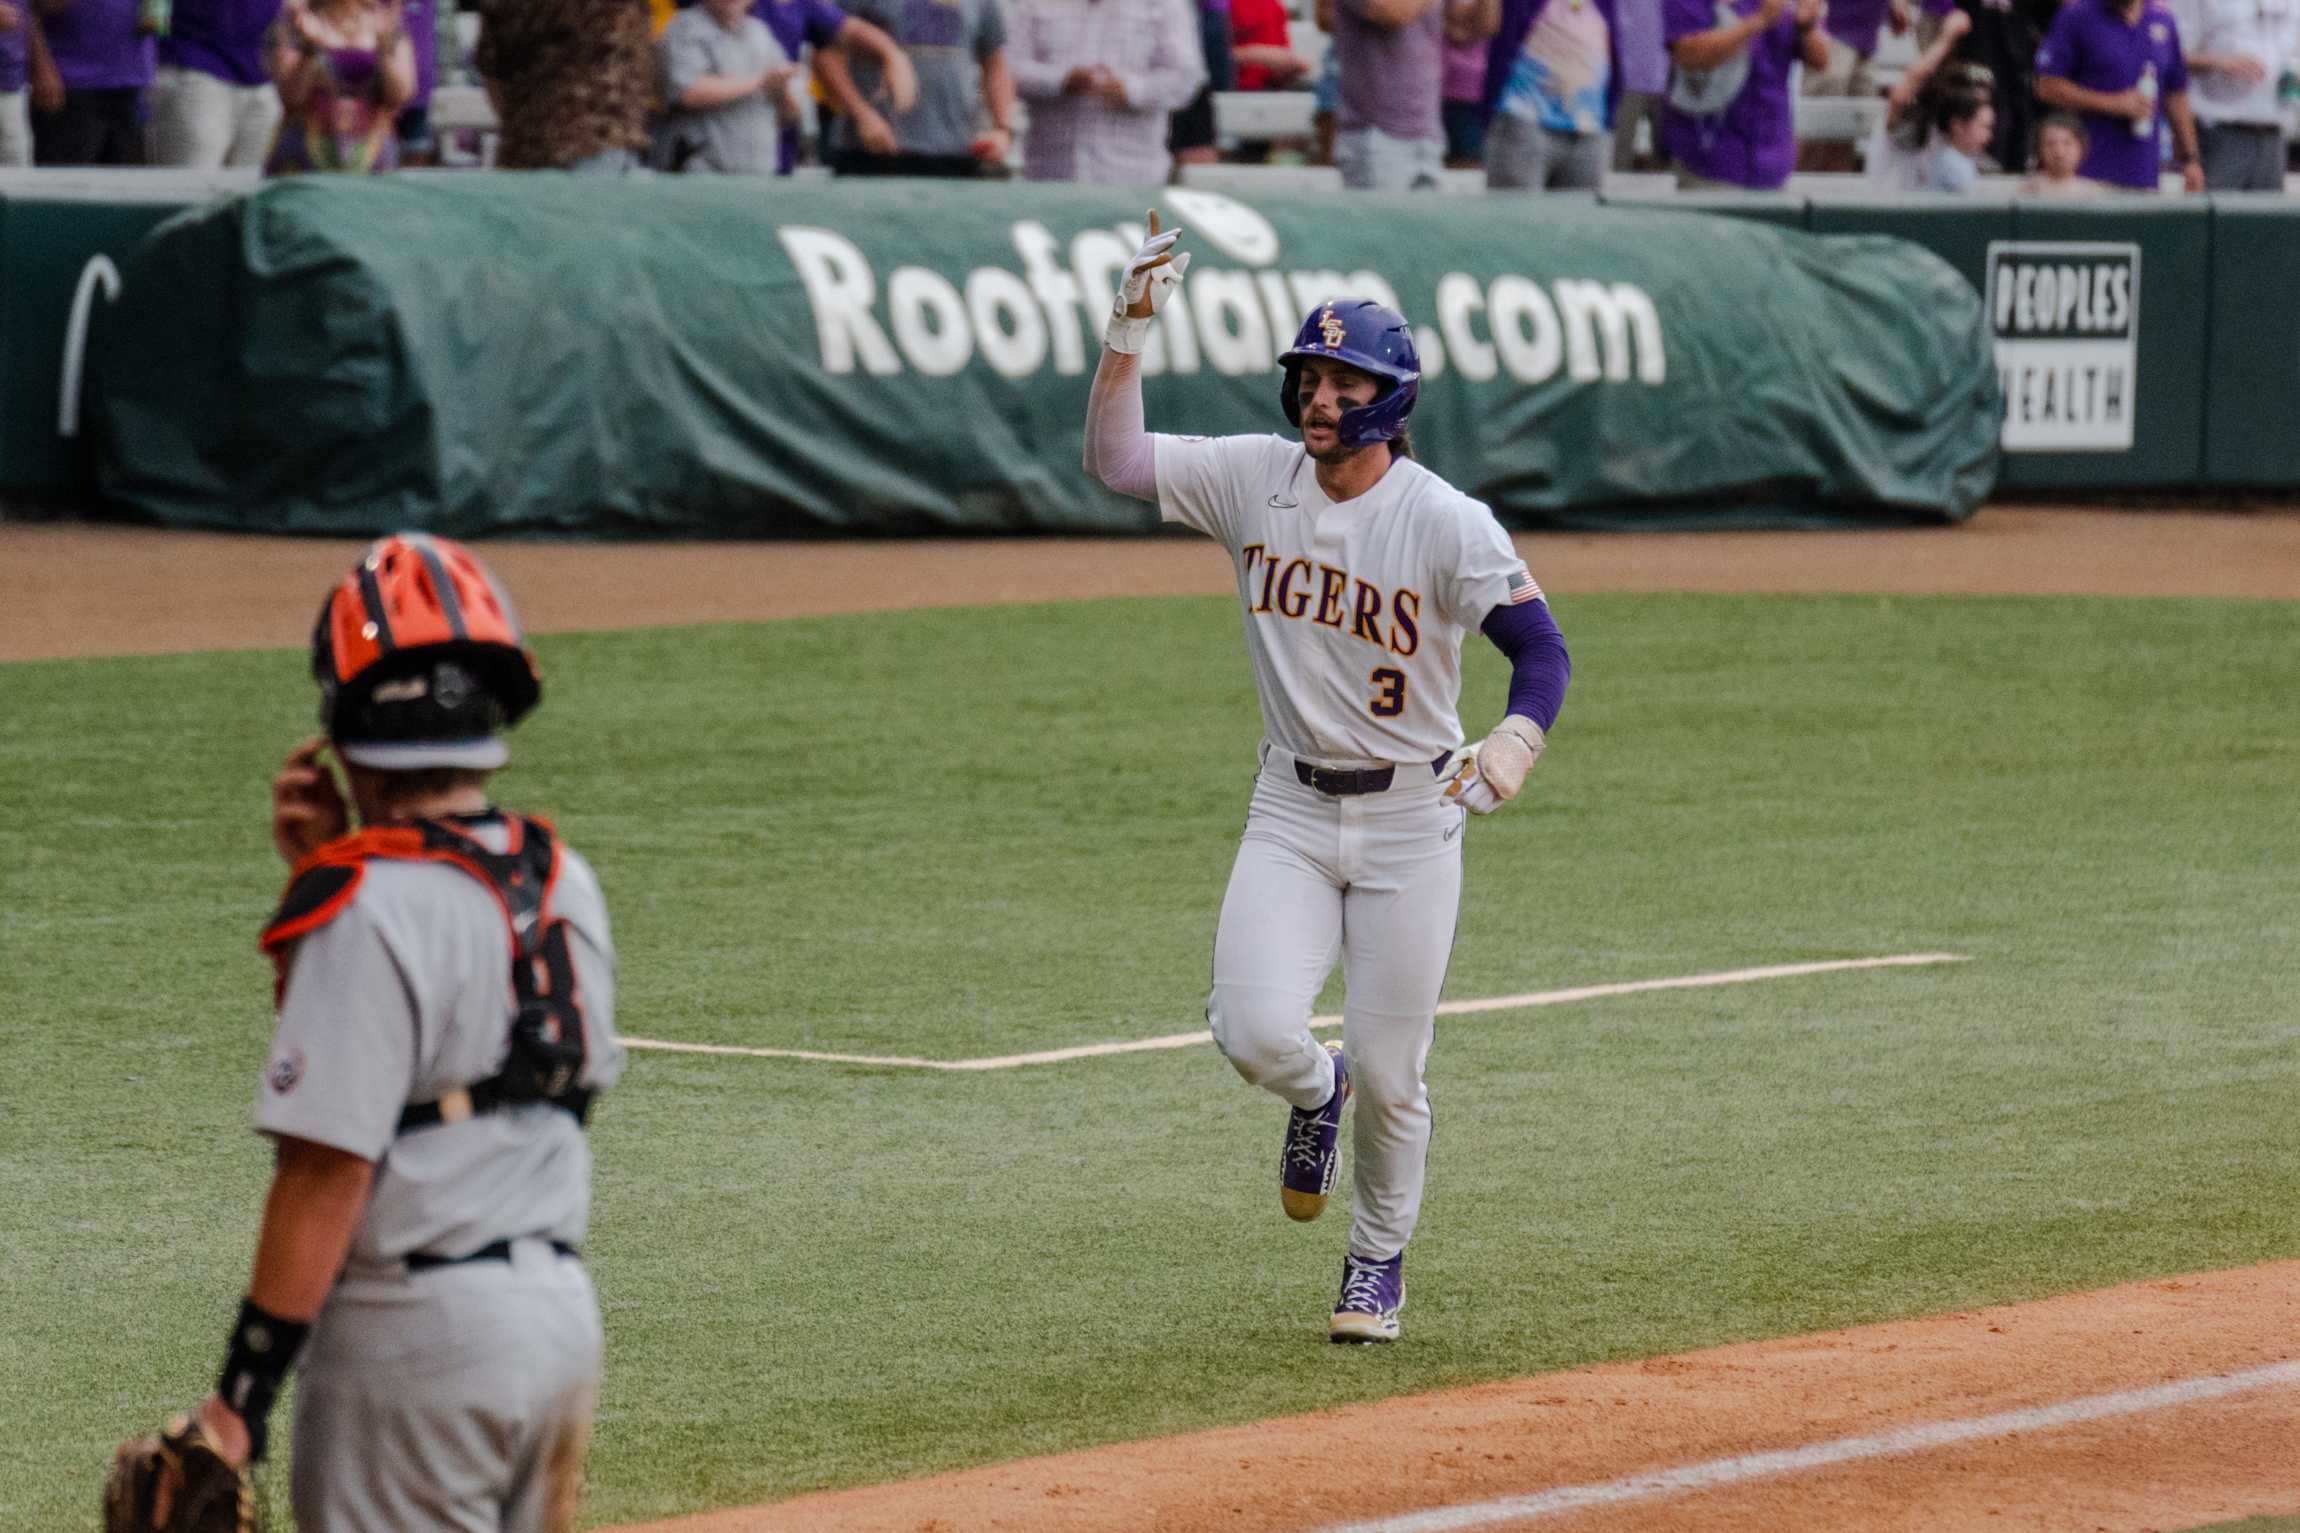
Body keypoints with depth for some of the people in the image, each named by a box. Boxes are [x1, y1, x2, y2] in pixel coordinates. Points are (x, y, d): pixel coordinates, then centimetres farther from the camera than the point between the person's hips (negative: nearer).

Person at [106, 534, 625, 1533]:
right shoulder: (565, 885, 7)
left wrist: (242, 1397, -14)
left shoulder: (370, 908, -17)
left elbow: (329, 1170, -18)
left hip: (416, 1336, -8)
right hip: (563, 1310, 8)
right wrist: (331, 869, 13)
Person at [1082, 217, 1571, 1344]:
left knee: (1390, 1078, 2)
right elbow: (1114, 459, -5)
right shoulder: (1254, 479, -3)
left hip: (1412, 818, -3)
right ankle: (1316, 1091, 22)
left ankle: (1378, 1264, 29)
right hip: (1292, 812, 3)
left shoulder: (1445, 523, -15)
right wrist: (1129, 331, -17)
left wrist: (1516, 742, -37)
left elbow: (1541, 647, -17)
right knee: (1255, 1032, -17)